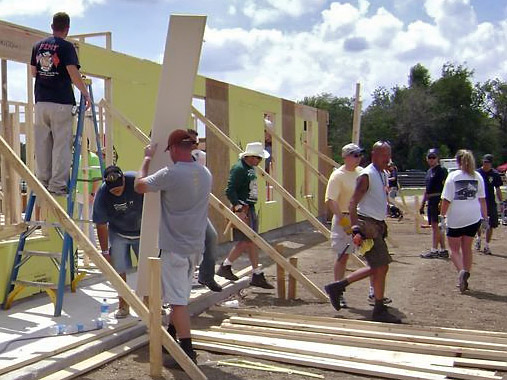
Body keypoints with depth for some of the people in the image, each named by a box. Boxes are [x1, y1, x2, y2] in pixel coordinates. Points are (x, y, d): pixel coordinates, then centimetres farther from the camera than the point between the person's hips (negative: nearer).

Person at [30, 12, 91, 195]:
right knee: (61, 144, -2)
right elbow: (73, 73, -15)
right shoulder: (66, 47, -5)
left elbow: (33, 72, 18)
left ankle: (43, 181, 14)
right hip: (61, 102, -5)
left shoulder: (38, 45, 12)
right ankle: (58, 184, -3)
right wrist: (85, 93, -6)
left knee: (42, 144, 9)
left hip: (41, 101, 5)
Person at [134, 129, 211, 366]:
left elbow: (139, 185, -5)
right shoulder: (205, 174, 5)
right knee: (180, 296, 22)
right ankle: (171, 334, 38)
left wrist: (147, 158, 8)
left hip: (174, 247, -8)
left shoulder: (170, 174, -18)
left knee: (178, 300, -4)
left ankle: (187, 351, -3)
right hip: (196, 246, 8)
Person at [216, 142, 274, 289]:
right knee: (244, 242, -8)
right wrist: (239, 209, -26)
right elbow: (230, 191, -22)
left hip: (250, 209, 10)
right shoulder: (239, 168, -15)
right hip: (242, 210, -10)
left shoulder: (251, 168, 15)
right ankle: (225, 267, 7)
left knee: (253, 242, 10)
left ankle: (257, 276, 15)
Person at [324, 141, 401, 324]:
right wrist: (356, 229, -27)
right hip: (367, 225, -9)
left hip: (378, 225, 9)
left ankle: (337, 286, 19)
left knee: (377, 268, 12)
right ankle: (379, 310, 8)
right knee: (381, 267, -4)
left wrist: (382, 226, 19)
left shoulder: (384, 175, 14)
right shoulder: (367, 175, -14)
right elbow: (353, 203, -19)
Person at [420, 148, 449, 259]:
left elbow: (445, 187, -15)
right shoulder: (429, 171, 19)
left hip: (437, 199, -9)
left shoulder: (441, 170, -7)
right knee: (436, 227, 11)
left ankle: (434, 250, -5)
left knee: (435, 225, -8)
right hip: (430, 201, 9)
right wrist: (422, 204, 21)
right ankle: (443, 250, 18)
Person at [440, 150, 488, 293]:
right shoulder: (477, 176, 4)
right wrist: (485, 218, 13)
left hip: (456, 219, -3)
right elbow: (482, 200, 6)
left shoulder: (453, 176, -7)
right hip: (474, 218, 3)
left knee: (454, 249, 8)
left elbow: (446, 199, -8)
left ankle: (461, 271, -16)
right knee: (467, 248, 16)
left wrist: (443, 216, 0)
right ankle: (466, 274, 16)